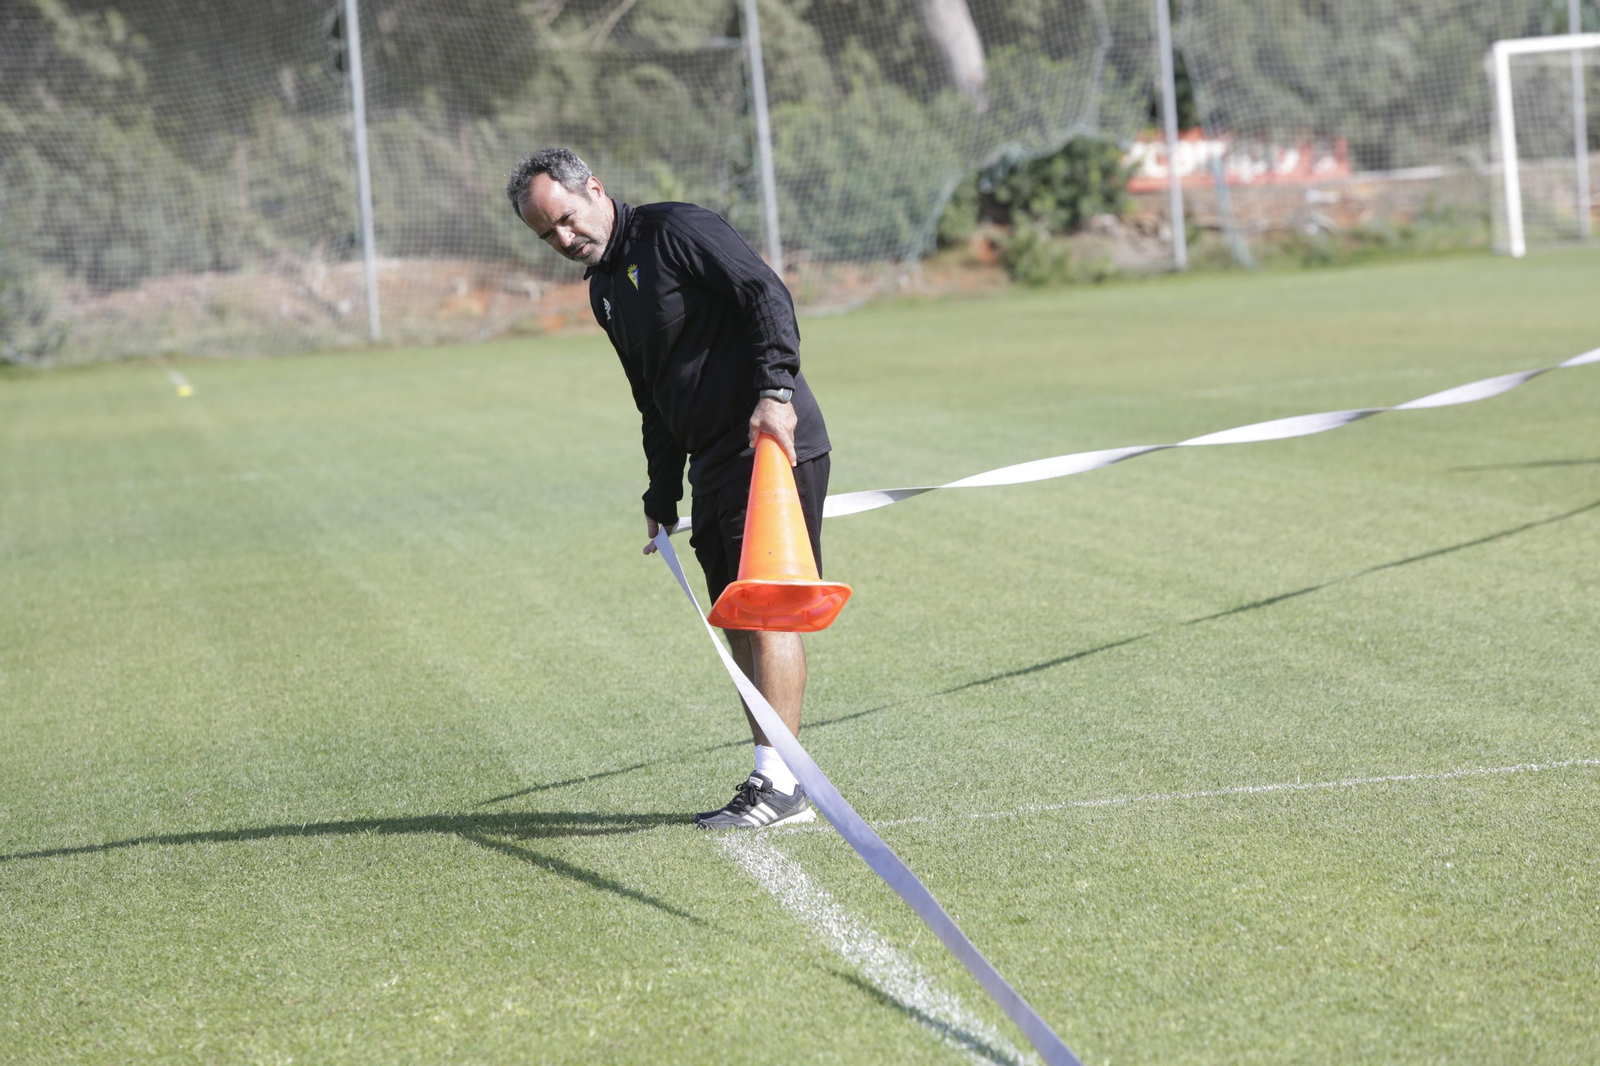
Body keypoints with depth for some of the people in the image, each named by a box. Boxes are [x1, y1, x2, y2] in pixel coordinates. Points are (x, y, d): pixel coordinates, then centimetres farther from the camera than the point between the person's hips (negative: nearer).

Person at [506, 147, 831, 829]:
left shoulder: (676, 231, -9)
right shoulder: (604, 291, 17)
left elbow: (768, 295, -19)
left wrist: (775, 390, -30)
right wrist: (662, 497, 19)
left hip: (774, 445, -9)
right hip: (713, 465, 9)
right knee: (737, 621, 7)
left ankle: (782, 786, -9)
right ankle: (768, 778, 11)